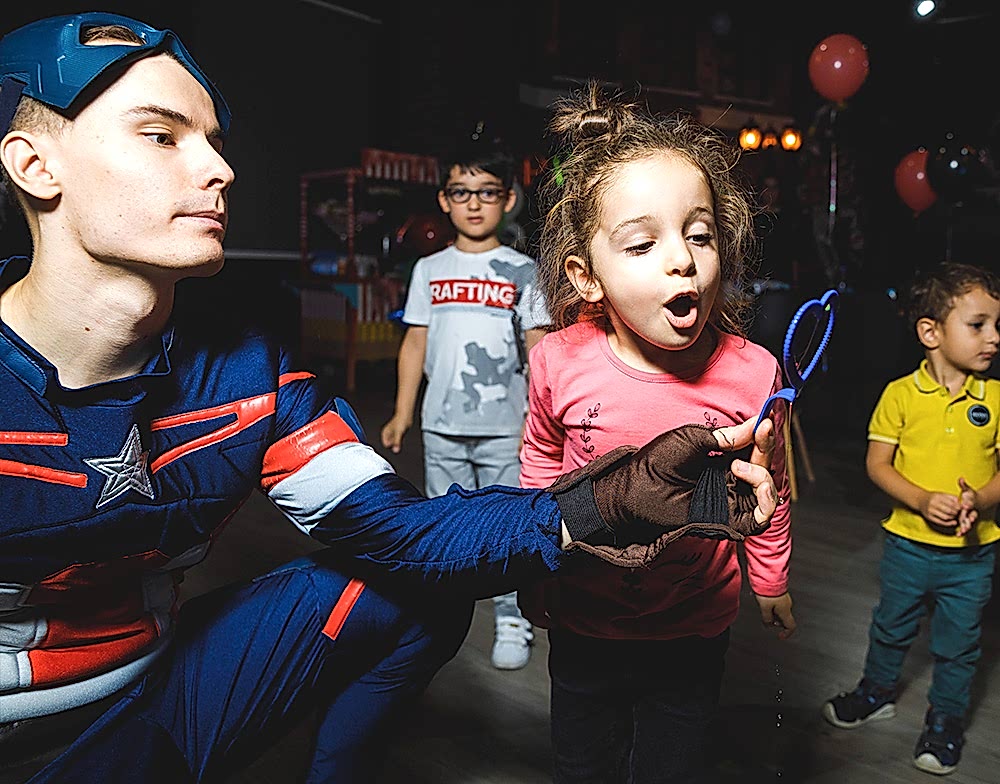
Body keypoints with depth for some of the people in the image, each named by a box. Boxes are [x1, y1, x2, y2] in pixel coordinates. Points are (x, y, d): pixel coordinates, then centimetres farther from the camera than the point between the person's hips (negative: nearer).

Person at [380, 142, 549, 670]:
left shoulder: (522, 272, 1)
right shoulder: (429, 270, 7)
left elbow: (538, 349, -1)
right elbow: (415, 342, 10)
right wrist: (402, 413, 7)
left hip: (505, 426, -2)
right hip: (442, 425, 3)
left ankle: (512, 623, 13)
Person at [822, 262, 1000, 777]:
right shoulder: (901, 395, -11)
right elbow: (877, 464, -8)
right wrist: (923, 500, -21)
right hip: (908, 543, 0)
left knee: (958, 644, 16)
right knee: (891, 628, 21)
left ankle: (946, 720, 38)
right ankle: (877, 693, 45)